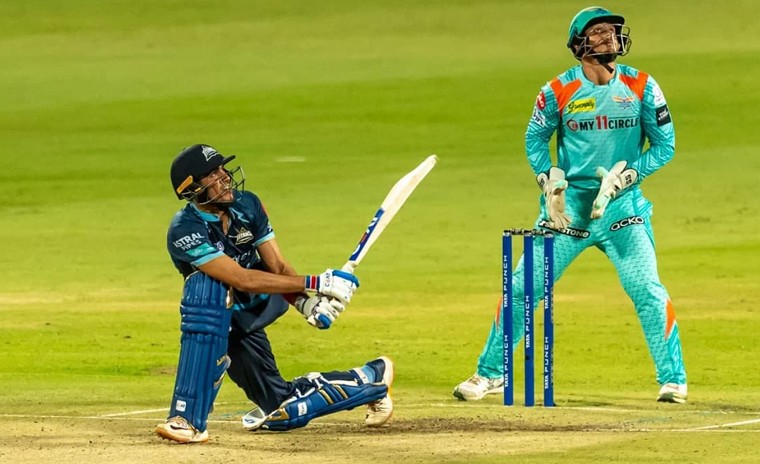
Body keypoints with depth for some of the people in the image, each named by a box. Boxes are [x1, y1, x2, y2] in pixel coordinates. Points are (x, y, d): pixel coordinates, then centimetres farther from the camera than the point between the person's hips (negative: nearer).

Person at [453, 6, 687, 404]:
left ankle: (672, 379, 1)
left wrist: (623, 177, -14)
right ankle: (490, 373, 15)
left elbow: (664, 146, 0)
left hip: (621, 205, -1)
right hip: (569, 205, 1)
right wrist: (549, 180, -6)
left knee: (647, 291, -12)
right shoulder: (558, 91, -3)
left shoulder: (641, 87, -3)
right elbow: (535, 139, 10)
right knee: (523, 286, 0)